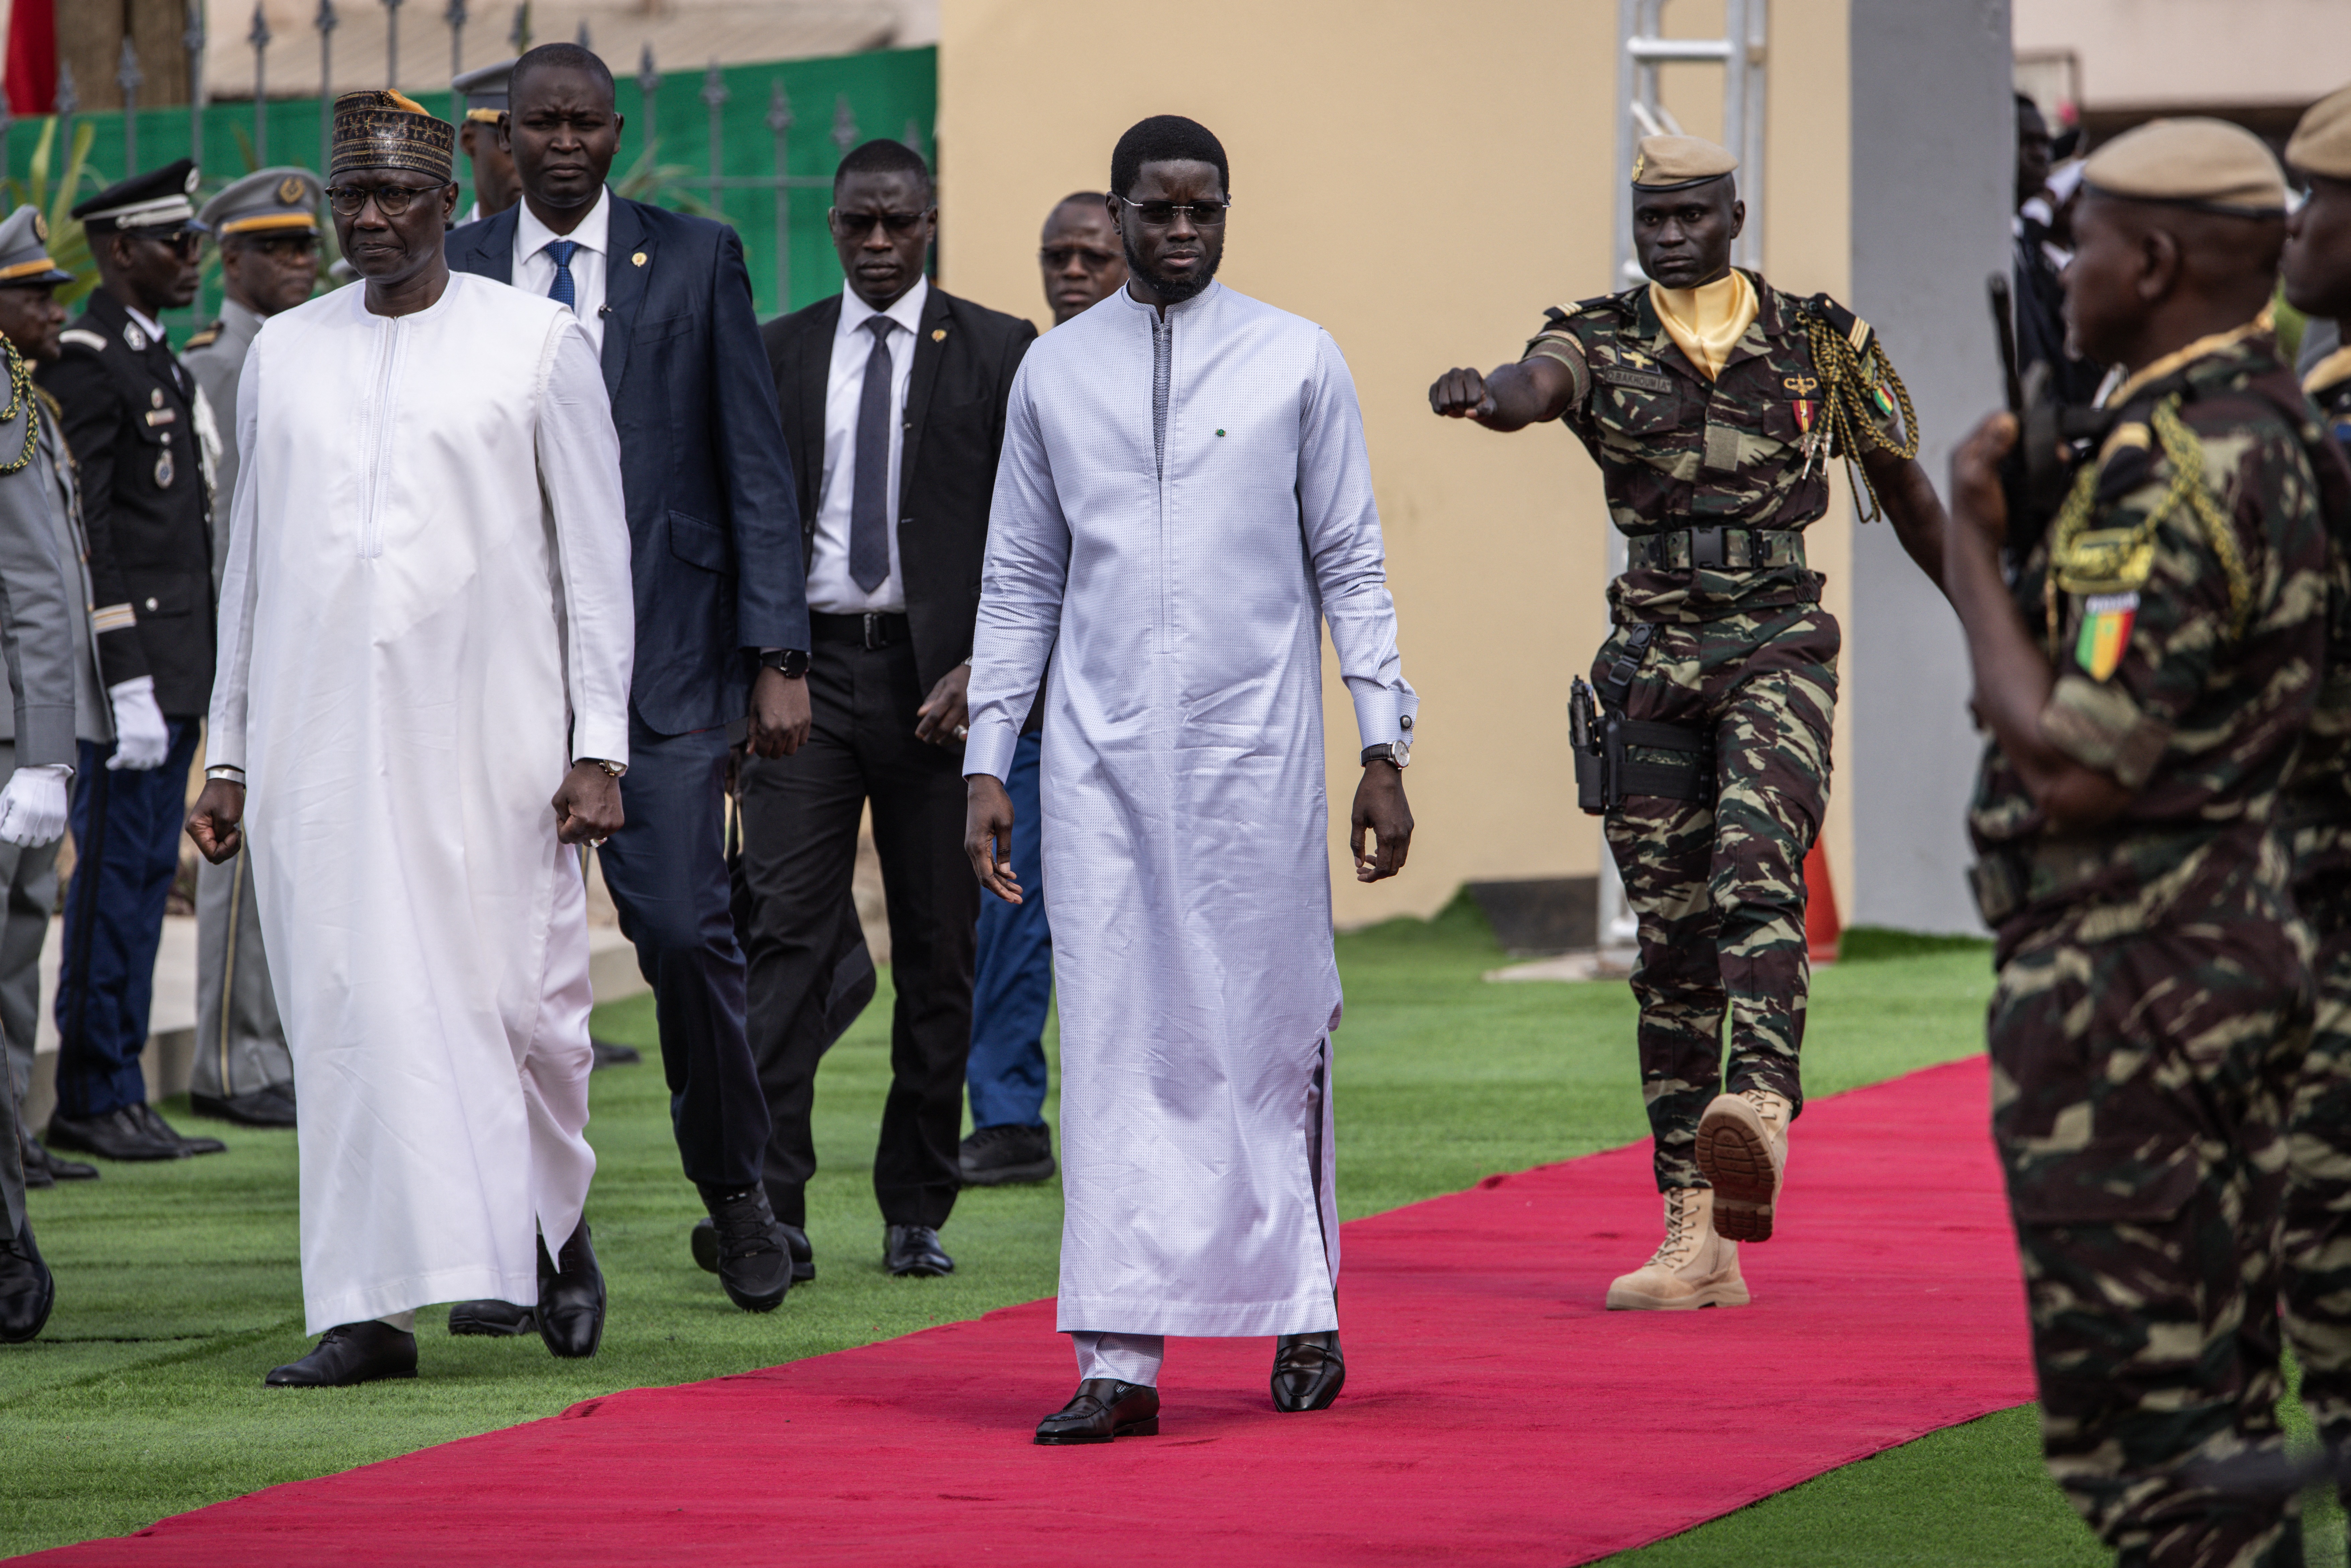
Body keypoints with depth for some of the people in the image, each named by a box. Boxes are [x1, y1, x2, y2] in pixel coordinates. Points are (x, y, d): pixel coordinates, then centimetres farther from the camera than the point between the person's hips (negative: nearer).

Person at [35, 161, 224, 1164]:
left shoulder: (161, 363, 18)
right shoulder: (85, 364, -12)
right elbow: (78, 531, -18)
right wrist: (125, 683, -22)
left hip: (177, 669, 9)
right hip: (129, 658, -9)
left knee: (145, 879, 10)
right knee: (115, 880, -7)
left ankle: (117, 1093, 13)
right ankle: (94, 1099, -4)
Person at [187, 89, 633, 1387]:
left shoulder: (537, 343, 3)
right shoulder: (283, 355, 12)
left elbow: (596, 557, 3)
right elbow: (249, 563, 17)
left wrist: (599, 745, -4)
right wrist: (228, 754, 13)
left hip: (489, 738, -2)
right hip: (321, 739, 3)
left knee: (521, 1005, -3)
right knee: (349, 1013, -3)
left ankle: (556, 1225, 25)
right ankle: (370, 1308, -2)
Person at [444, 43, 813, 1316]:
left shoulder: (695, 261, 5)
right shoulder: (452, 273, 9)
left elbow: (756, 470, 3)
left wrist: (776, 653, -4)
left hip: (660, 650, -2)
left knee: (684, 926, -9)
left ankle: (736, 1187, 10)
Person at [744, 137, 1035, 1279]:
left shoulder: (998, 355, 4)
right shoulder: (776, 354, 10)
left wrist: (985, 667, -11)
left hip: (937, 679, -1)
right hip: (806, 667, 1)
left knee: (937, 953, 4)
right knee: (787, 930, -10)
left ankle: (916, 1213, 12)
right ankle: (771, 1200, -15)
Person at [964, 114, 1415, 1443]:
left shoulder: (1297, 363, 4)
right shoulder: (1057, 373, 9)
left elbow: (1350, 568, 5)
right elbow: (1020, 582, 13)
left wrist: (1385, 749, -1)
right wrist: (987, 762, 7)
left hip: (1255, 753, -1)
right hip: (1102, 758, 1)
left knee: (1271, 1036, 3)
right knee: (1117, 1048, -3)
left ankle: (1302, 1308, 22)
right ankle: (1122, 1360, -5)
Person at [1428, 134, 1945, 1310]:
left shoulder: (1820, 344, 6)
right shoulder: (1600, 343, 4)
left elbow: (1903, 486, 17)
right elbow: (1534, 386, -20)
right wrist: (1481, 395, -45)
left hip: (1776, 653, -2)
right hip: (1653, 665, 2)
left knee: (1753, 870, -28)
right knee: (1670, 947, 3)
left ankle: (1759, 1113, -47)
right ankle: (1695, 1238, 7)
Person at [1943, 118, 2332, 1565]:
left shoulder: (2169, 477, -20)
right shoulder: (2276, 431, 10)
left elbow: (2075, 769, -23)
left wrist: (1972, 555, -13)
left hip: (2127, 978, -10)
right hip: (2239, 944, 10)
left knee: (2135, 1415, -7)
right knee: (2219, 1406, 14)